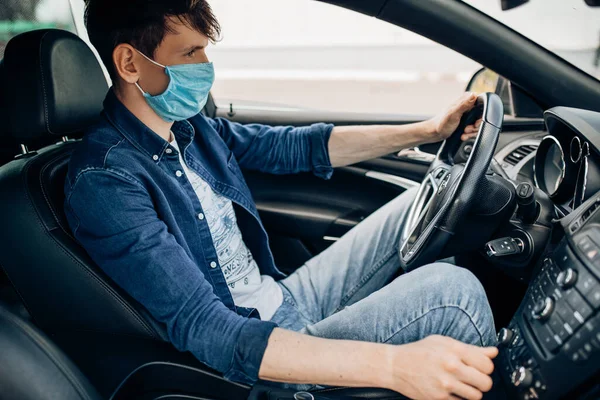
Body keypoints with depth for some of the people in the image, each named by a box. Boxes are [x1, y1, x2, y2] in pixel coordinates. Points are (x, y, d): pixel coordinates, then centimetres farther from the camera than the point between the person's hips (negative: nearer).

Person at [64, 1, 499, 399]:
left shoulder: (188, 126, 1)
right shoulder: (104, 180, -24)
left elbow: (296, 146, 9)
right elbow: (203, 327, -31)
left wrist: (427, 130, 7)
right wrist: (392, 364, -40)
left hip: (283, 299, 8)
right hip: (253, 357, -8)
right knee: (451, 291, -22)